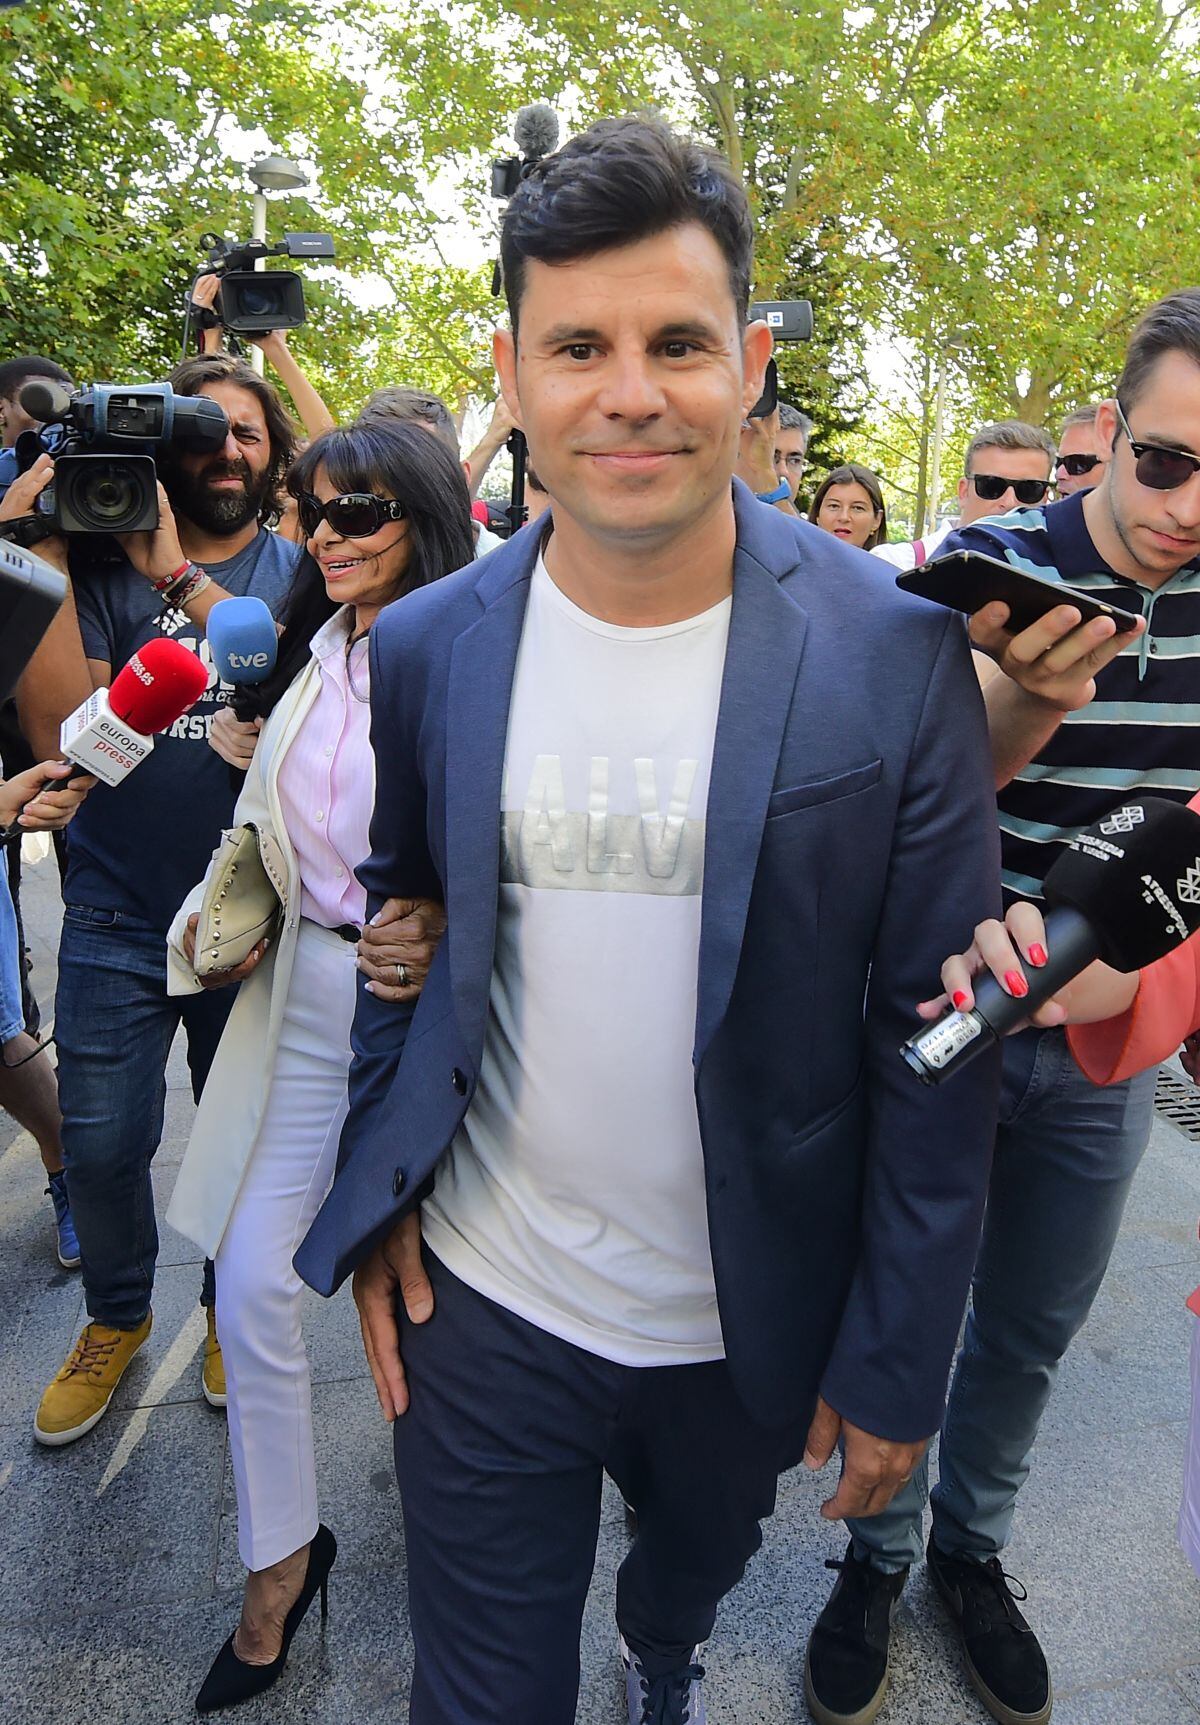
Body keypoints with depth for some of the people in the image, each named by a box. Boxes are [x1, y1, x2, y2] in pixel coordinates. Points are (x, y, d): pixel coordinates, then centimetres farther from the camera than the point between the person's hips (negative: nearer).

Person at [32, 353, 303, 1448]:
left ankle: (235, 1306, 40)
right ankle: (117, 1316, 35)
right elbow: (62, 722, -11)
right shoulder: (105, 563, 1)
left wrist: (179, 579, -24)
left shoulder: (297, 573, 2)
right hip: (117, 917, 0)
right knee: (101, 1146, 6)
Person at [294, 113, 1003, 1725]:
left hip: (749, 1324, 1)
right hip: (479, 1305, 0)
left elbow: (936, 1037, -11)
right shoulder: (424, 648, -7)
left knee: (701, 1562, 30)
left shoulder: (896, 652, -15)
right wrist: (376, 1199, -1)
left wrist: (896, 1362, -6)